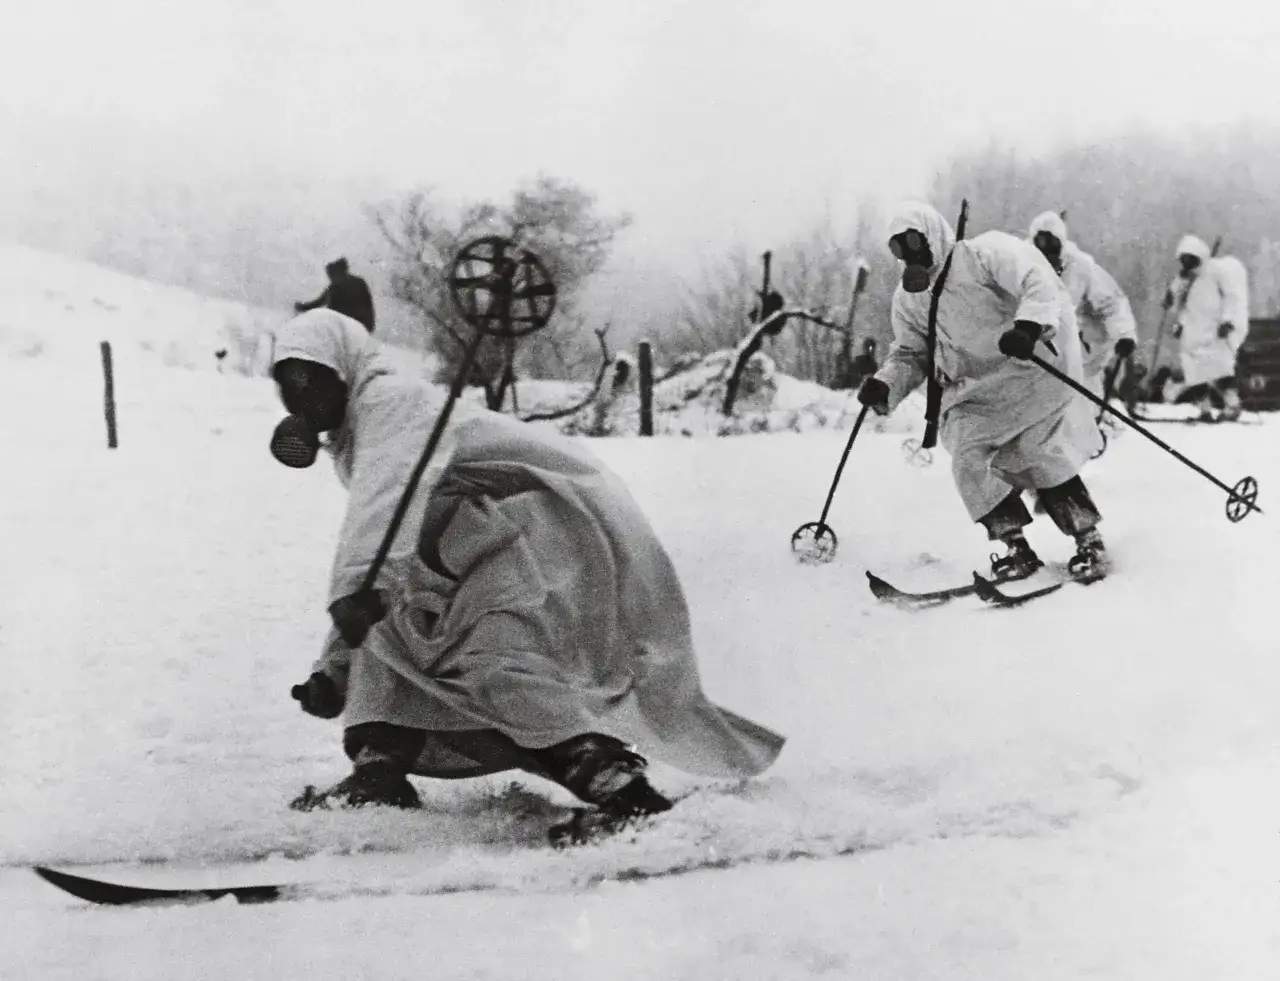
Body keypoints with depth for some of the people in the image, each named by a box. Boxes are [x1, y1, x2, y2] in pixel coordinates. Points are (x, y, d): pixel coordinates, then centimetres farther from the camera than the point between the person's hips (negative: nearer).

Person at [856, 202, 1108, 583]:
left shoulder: (983, 253, -11)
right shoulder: (908, 299, 10)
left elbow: (1039, 282, -20)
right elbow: (910, 353, 18)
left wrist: (1030, 324, -38)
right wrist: (885, 384, -2)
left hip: (1025, 371, -6)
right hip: (973, 392, 6)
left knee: (1044, 460, -11)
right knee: (970, 463, -13)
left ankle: (1089, 540, 5)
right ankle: (1016, 547, -4)